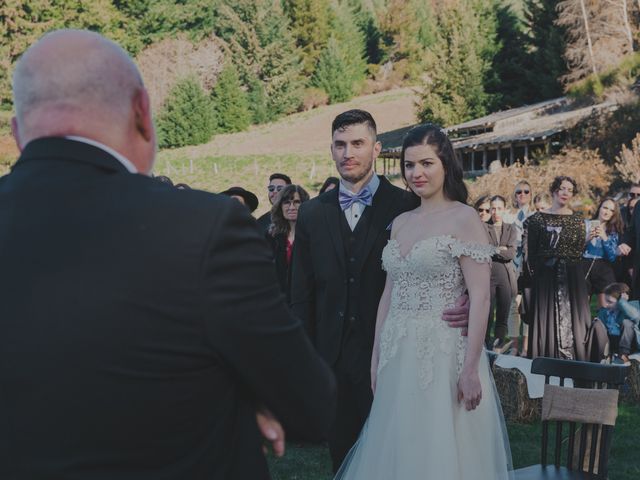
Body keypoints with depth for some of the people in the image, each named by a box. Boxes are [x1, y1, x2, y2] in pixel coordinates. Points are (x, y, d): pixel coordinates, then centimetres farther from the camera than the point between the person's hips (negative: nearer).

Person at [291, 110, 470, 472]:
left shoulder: (408, 207, -4)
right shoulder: (312, 214, 6)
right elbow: (301, 295, 7)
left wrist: (465, 305, -24)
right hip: (331, 359, 3)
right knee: (342, 454, 14)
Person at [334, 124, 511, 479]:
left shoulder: (464, 218, -8)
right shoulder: (400, 222, 11)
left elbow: (480, 297, -13)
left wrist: (470, 368, -18)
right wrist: (377, 356, 11)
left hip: (444, 353, -6)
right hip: (398, 358, 6)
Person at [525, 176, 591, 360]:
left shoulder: (577, 220, 8)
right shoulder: (538, 218, 2)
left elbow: (579, 253, 5)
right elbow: (531, 254, 0)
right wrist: (535, 274, -6)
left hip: (572, 279, 2)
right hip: (545, 278, -1)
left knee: (571, 320, -1)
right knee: (546, 320, -1)